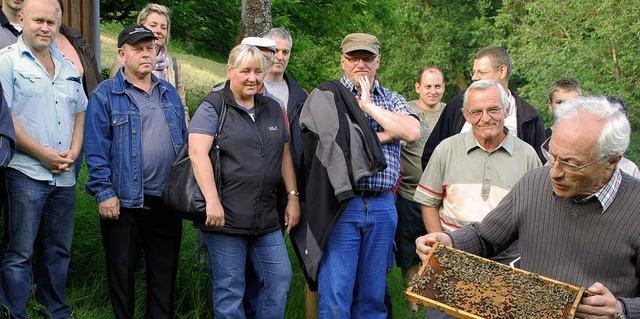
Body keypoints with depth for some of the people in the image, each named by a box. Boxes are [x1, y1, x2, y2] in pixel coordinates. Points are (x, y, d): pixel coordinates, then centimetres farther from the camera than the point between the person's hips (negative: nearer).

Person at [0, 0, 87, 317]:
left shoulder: (68, 67, 15)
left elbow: (80, 113, 19)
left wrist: (73, 153, 2)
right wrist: (43, 154, -14)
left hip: (65, 176, 6)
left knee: (59, 251, 14)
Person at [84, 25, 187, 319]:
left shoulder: (169, 93, 12)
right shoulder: (105, 94, -4)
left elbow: (183, 141, 17)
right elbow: (96, 149, -9)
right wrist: (104, 193, -15)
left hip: (167, 200, 4)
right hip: (125, 202, -4)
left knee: (165, 271, 12)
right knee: (122, 271, 7)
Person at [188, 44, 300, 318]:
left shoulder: (273, 109, 15)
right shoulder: (214, 107, -4)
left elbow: (285, 156, 18)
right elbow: (197, 153, -15)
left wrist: (293, 197, 10)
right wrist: (212, 200, -23)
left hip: (267, 219, 6)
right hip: (225, 216, -5)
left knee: (280, 280, 7)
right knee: (229, 290, 2)